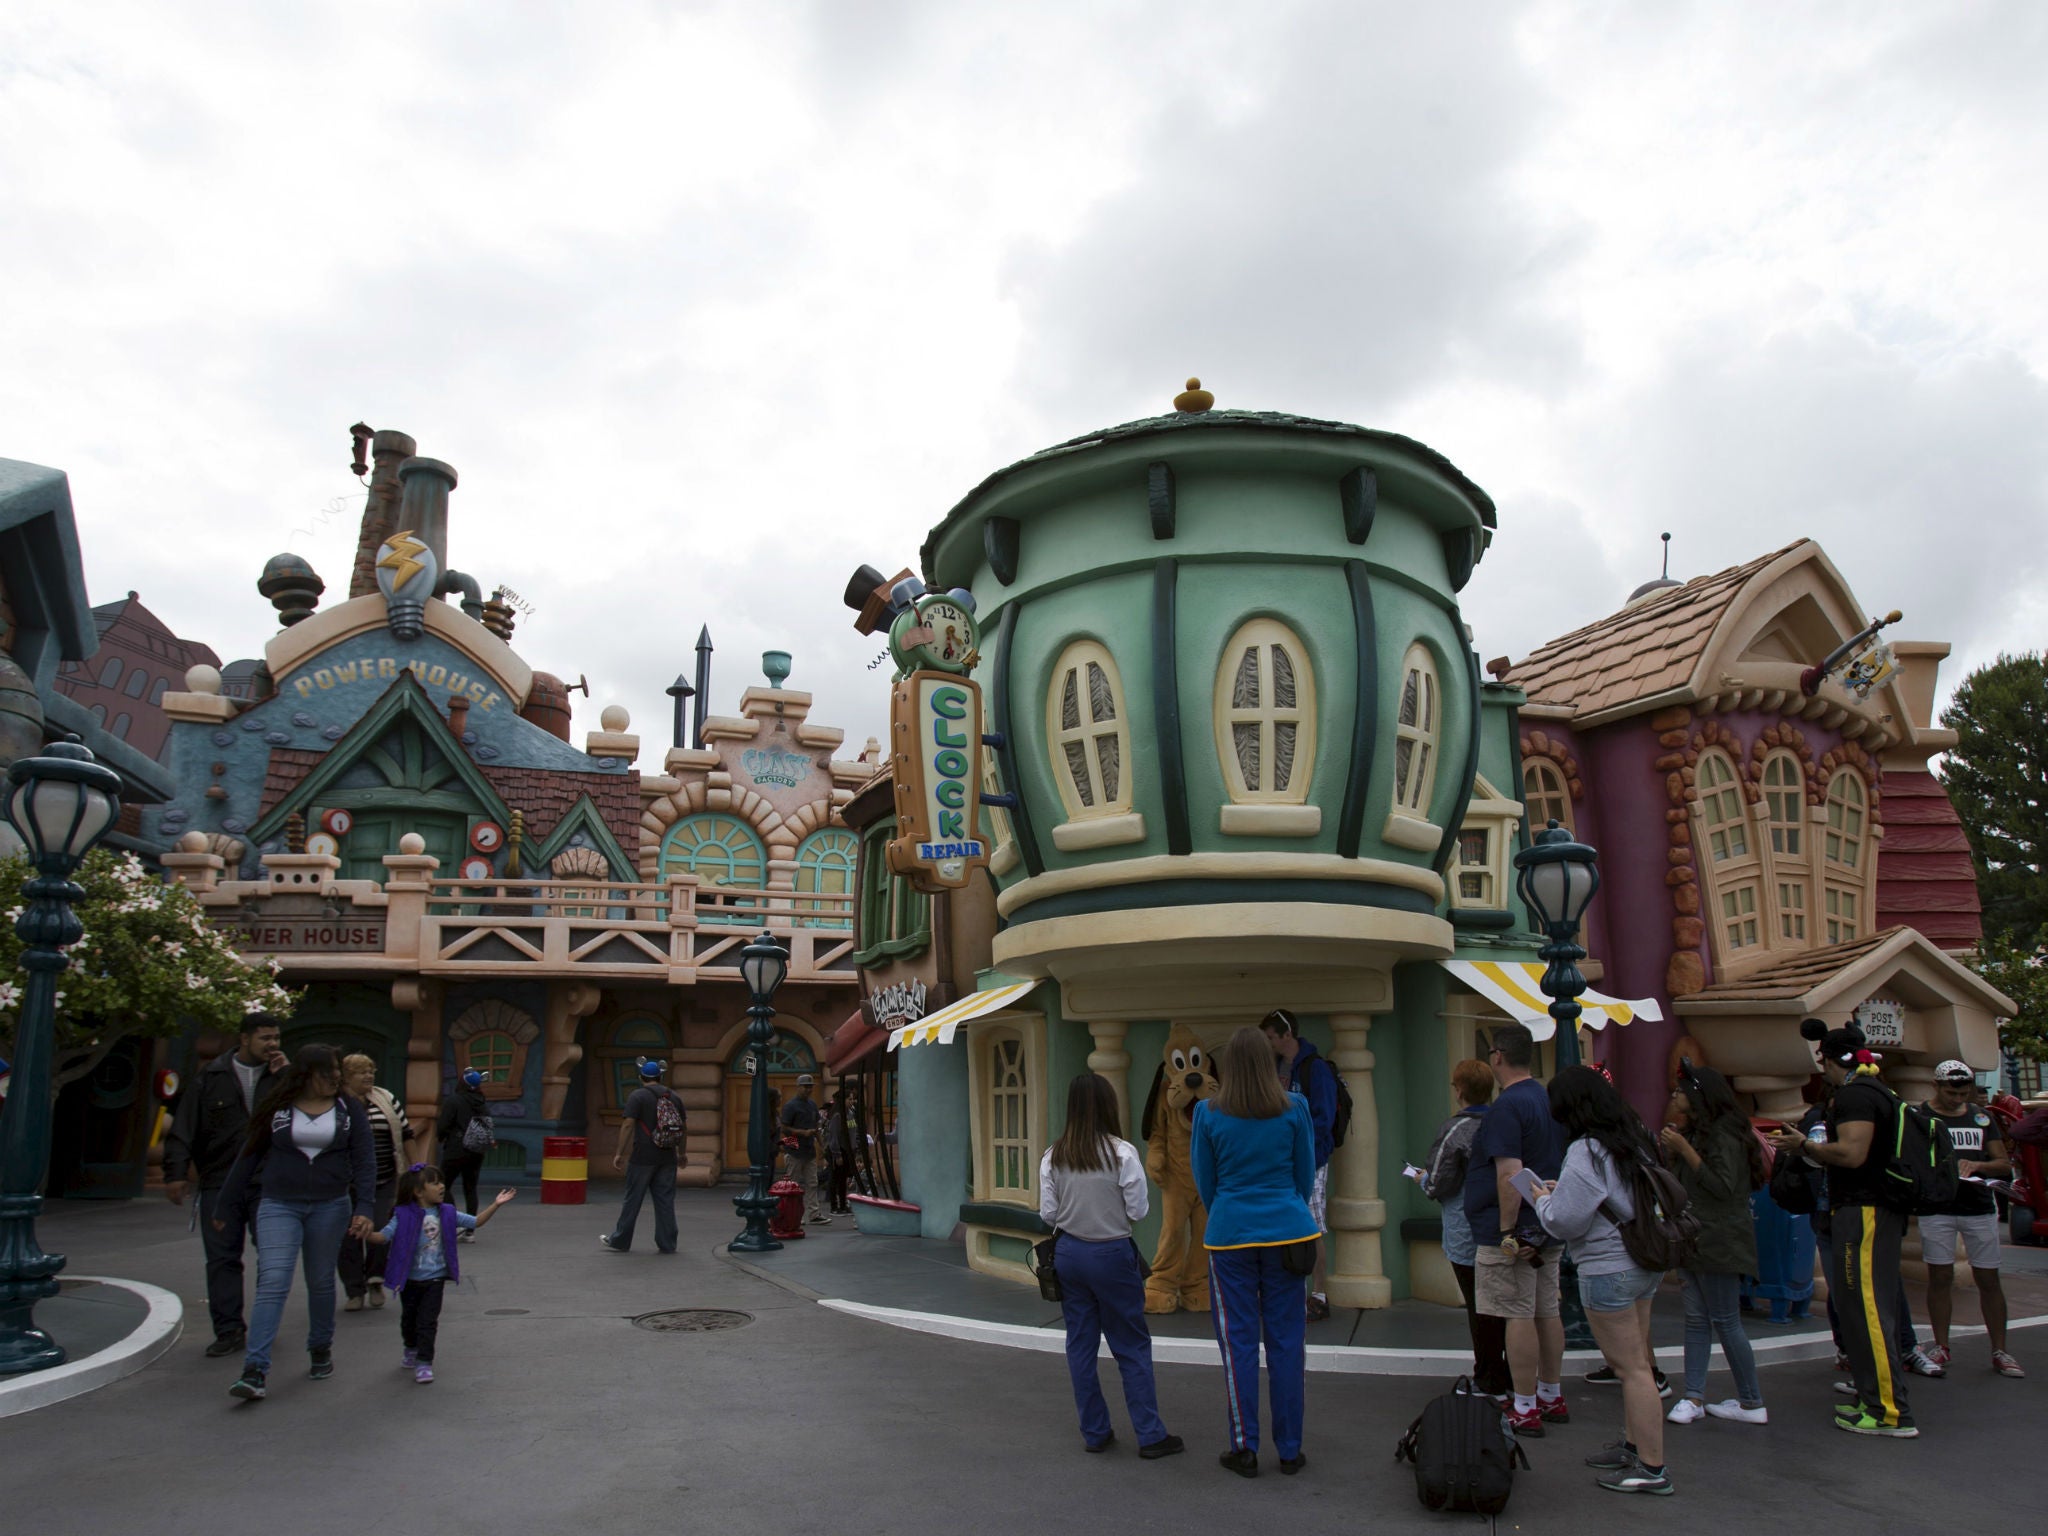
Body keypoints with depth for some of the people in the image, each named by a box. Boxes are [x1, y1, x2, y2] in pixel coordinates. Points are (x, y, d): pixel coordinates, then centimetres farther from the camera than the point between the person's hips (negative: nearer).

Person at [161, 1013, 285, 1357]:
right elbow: (183, 1129, 4)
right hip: (219, 1183, 0)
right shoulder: (211, 1076, 3)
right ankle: (229, 1329, 10)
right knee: (222, 1258, 2)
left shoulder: (281, 1076, 4)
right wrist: (176, 1172, -4)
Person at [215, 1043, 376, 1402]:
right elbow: (250, 1156, 8)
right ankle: (254, 1371, -13)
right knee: (272, 1284, -12)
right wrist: (226, 1205, 11)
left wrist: (364, 1207, -11)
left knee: (321, 1282, 11)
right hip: (279, 1206, -1)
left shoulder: (350, 1109, 2)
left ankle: (321, 1349, 30)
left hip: (330, 1207, 1)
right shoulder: (277, 1107, 0)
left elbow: (364, 1161, 0)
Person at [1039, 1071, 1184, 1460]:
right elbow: (1138, 1211, -10)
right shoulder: (1122, 1154, -14)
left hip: (1069, 1252, 4)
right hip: (1111, 1254, -3)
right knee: (1132, 1346, 7)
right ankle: (1150, 1435, 11)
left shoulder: (1053, 1157, -3)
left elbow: (1048, 1213, -1)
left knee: (1080, 1344, 12)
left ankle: (1095, 1432, 19)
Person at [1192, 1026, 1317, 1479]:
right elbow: (1306, 1174, 7)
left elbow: (1205, 1182, 5)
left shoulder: (1208, 1113, -5)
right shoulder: (1294, 1109, -4)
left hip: (1230, 1237, -1)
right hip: (1287, 1233, 1)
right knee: (1287, 1341, 8)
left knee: (1239, 1342, 7)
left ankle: (1244, 1449, 13)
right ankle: (1289, 1450, 15)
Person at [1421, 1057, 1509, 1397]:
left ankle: (1490, 1383, 12)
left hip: (1468, 1238, -6)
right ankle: (1516, 1375, 26)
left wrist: (1423, 1178, 5)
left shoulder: (1455, 1129, -18)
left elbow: (1438, 1186, -17)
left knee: (1480, 1309, 4)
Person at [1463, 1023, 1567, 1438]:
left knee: (1519, 1316, -3)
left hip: (1512, 1232, -9)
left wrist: (1508, 1231, -22)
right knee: (1547, 1312, 16)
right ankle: (1552, 1398, 26)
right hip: (1548, 1228, 9)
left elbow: (1511, 1173, -26)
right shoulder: (1550, 1099, 10)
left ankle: (1525, 1410, 2)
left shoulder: (1507, 1107, -19)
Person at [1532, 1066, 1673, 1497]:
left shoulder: (1586, 1153, -19)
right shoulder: (1636, 1140, 9)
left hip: (1609, 1271, -9)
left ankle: (1652, 1469, 6)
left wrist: (1544, 1199, 1)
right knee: (1635, 1362, 18)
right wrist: (1562, 1191, 13)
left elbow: (1564, 1220, -19)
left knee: (1631, 1368, -1)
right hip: (1645, 1265, 9)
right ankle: (1633, 1445, 30)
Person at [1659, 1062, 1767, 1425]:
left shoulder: (1725, 1133, -13)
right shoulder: (1698, 1132, 17)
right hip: (1698, 1242, 9)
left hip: (1719, 1243, -9)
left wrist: (1684, 1149, -20)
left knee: (1725, 1322, -3)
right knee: (1696, 1320, 6)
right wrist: (1670, 1152, 6)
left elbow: (1723, 1186, -21)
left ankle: (1752, 1403, 7)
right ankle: (1694, 1397, 6)